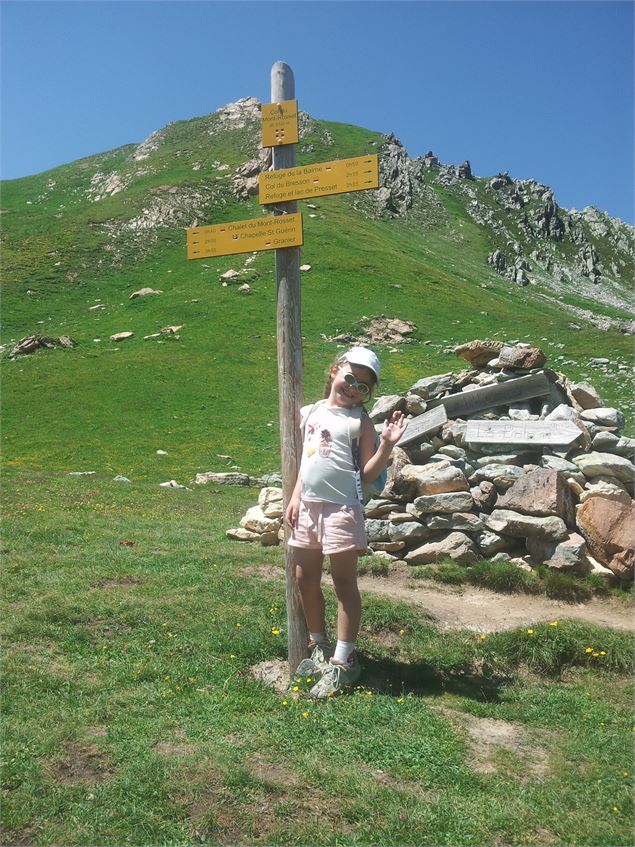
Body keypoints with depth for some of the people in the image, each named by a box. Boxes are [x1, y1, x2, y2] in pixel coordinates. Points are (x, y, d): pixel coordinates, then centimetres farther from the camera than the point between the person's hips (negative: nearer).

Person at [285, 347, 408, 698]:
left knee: (344, 582, 1)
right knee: (305, 579, 14)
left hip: (341, 508, -6)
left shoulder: (360, 421, -4)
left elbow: (367, 474, -8)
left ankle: (342, 661, 10)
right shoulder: (312, 412, 12)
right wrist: (296, 497, 11)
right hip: (309, 506, 7)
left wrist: (386, 444, -20)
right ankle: (319, 647, 32)